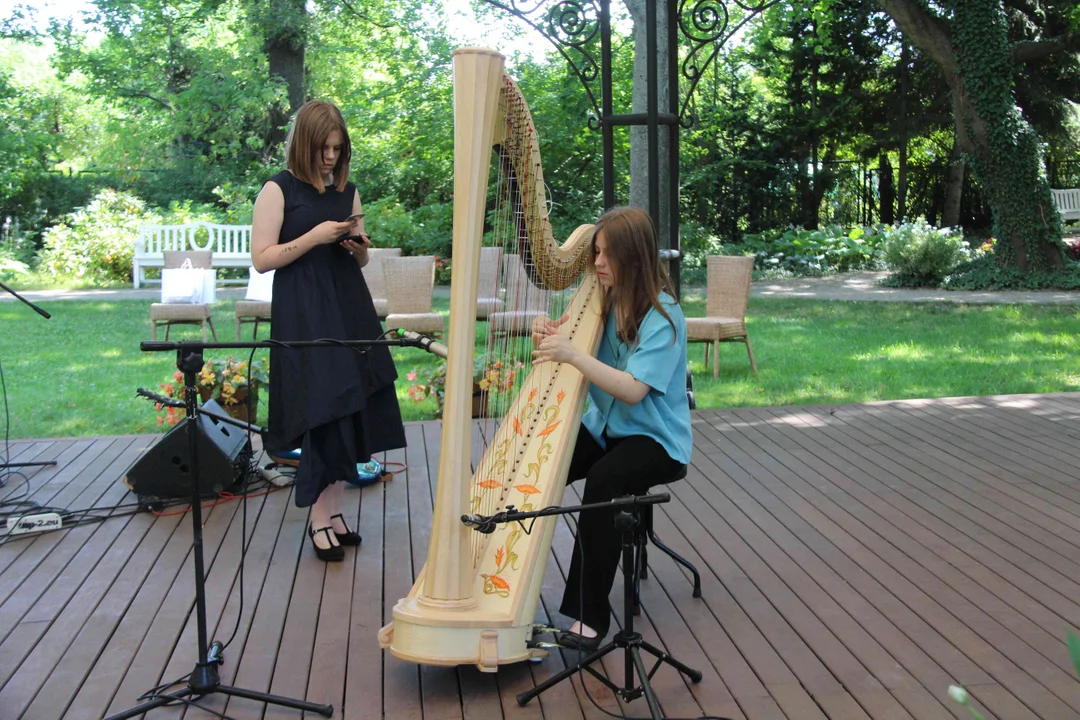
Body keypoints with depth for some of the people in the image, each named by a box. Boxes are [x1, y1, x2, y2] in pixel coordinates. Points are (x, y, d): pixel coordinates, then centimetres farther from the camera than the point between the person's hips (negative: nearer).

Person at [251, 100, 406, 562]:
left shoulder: (347, 191, 14)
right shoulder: (279, 190, -2)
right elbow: (261, 259, -8)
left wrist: (358, 246, -3)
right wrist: (315, 236, -16)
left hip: (349, 311, 5)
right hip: (303, 316, -5)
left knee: (352, 411, 2)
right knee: (323, 413, -8)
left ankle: (333, 508, 14)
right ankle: (320, 519, 3)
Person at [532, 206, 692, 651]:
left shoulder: (663, 314, -16)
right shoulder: (603, 302, 4)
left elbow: (633, 390, -26)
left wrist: (572, 354, -35)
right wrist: (549, 339, -15)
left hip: (654, 438, -6)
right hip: (602, 426, 7)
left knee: (603, 481, -34)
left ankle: (591, 616, -24)